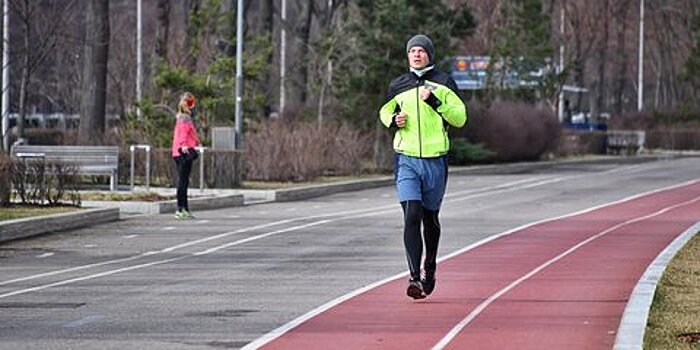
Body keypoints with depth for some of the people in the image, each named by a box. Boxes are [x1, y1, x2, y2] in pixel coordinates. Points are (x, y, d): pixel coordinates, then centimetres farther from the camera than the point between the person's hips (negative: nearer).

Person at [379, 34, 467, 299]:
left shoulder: (443, 83, 1)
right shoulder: (398, 86, 7)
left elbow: (460, 118, -3)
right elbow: (385, 111, 24)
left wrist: (436, 102, -16)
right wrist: (393, 121, 1)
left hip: (435, 160, 0)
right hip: (406, 160, 0)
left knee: (430, 217, 12)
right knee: (411, 216, -14)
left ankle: (430, 267, 36)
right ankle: (415, 277, -18)